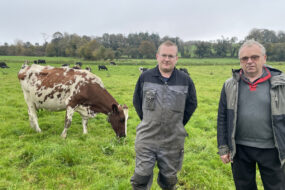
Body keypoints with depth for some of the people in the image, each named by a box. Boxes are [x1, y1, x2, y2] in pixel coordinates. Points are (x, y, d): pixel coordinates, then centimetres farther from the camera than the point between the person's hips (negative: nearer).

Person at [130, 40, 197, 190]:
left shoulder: (185, 80, -2)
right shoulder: (145, 77, -1)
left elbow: (192, 104, 11)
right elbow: (137, 101, 12)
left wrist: (178, 124, 9)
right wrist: (147, 122, 9)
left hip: (173, 141, 1)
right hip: (146, 139, 0)